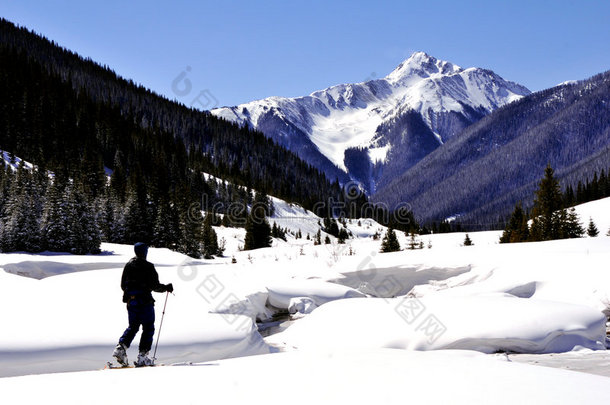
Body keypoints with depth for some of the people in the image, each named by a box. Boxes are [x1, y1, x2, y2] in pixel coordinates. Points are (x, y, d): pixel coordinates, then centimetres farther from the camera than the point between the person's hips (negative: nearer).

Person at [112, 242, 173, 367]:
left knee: (133, 327, 18)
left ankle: (121, 346, -3)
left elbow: (123, 285, 12)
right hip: (145, 302, -6)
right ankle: (143, 357, 0)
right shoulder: (148, 267, -10)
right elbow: (154, 286, -12)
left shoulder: (128, 265, 7)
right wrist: (166, 288, 4)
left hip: (131, 302, 6)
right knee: (148, 328, 4)